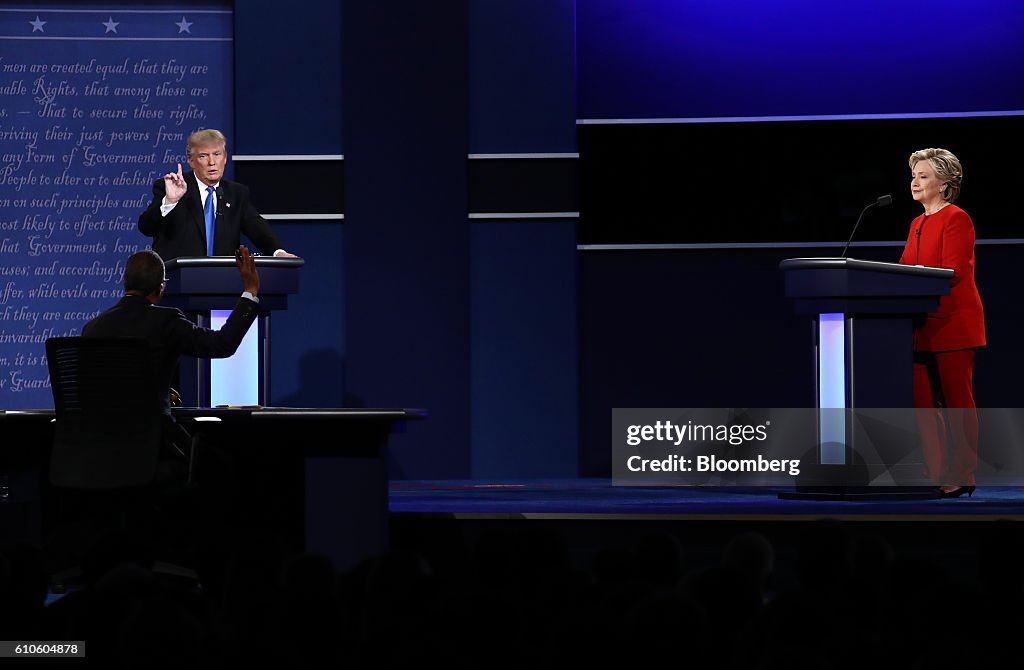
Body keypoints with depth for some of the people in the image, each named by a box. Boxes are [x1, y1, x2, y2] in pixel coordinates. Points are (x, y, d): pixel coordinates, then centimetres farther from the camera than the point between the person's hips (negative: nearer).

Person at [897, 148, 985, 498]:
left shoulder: (956, 219, -7)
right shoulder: (917, 224, 19)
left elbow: (952, 272, -16)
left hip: (953, 324, -8)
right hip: (923, 327, 8)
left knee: (957, 402, -4)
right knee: (923, 403, 6)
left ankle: (962, 477, 0)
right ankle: (934, 474, 10)